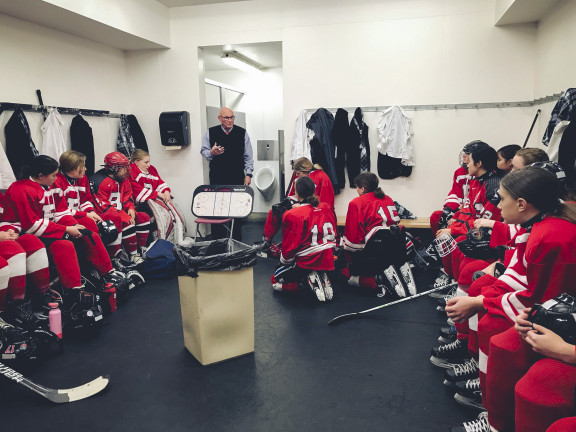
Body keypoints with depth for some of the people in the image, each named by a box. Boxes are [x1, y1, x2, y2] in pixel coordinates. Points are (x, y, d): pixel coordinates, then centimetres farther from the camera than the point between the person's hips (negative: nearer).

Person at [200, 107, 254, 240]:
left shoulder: (242, 133, 6)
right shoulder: (210, 133, 6)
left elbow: (248, 156, 8)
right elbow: (203, 151, 10)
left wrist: (248, 174, 2)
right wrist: (211, 152, -12)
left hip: (237, 178, 0)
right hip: (217, 178, 0)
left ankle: (237, 240, 14)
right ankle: (218, 239, 9)